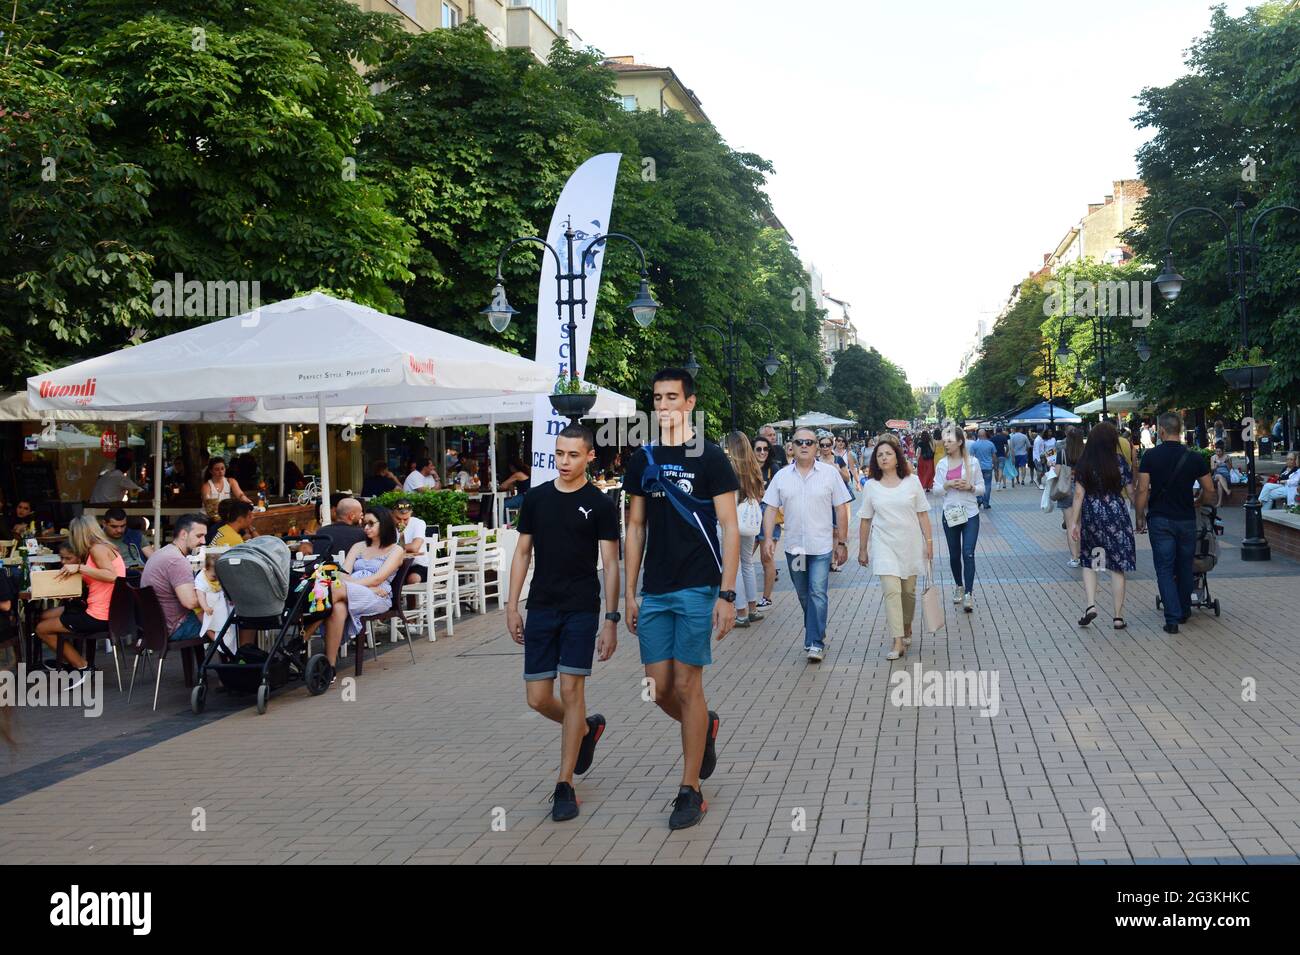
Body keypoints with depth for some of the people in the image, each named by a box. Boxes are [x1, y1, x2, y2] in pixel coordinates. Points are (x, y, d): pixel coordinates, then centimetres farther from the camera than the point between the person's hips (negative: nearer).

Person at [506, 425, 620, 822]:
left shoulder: (600, 504, -4)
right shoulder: (536, 498, 7)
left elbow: (610, 564, -5)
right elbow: (522, 553, 11)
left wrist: (611, 619, -10)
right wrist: (512, 606, 6)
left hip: (581, 610, -4)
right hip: (541, 609, 4)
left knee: (571, 690, -6)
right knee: (537, 697, 4)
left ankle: (565, 786, 3)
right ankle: (586, 729, 35)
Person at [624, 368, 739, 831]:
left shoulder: (709, 457, -5)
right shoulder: (643, 460, 9)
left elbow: (729, 528, -7)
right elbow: (635, 527, 13)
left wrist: (727, 594, -13)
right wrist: (629, 593, 9)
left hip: (698, 589, -5)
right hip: (654, 592, 5)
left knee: (687, 685, -3)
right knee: (659, 687, 4)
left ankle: (690, 791, 7)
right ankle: (705, 725, 37)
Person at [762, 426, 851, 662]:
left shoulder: (830, 473, -2)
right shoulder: (782, 476, 4)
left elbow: (841, 510, 0)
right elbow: (771, 508, 5)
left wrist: (842, 542, -1)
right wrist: (768, 537, -8)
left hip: (821, 547, -3)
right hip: (793, 546, 3)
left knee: (817, 594, -9)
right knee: (803, 595, 14)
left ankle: (815, 643, -7)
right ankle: (816, 633, 31)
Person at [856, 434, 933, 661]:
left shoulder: (912, 482, 1)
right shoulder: (871, 486, 2)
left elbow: (922, 514, 4)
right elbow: (865, 520, 7)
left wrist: (929, 542, 0)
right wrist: (862, 549, 8)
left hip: (910, 544, 1)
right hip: (884, 545, -1)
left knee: (909, 590, 11)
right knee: (891, 591, -12)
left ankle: (907, 629, 37)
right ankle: (898, 642, -14)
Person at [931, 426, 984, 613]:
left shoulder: (972, 462, -3)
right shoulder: (942, 464, 3)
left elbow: (982, 488, 3)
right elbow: (936, 489, 5)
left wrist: (970, 487, -17)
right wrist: (947, 485, -14)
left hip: (970, 514, -3)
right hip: (950, 514, 3)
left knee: (968, 553, -11)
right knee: (954, 555, 11)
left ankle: (969, 594, -10)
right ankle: (959, 586, 31)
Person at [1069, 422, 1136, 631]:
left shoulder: (1084, 463, -1)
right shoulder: (1119, 462, -5)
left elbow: (1079, 494, -4)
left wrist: (1074, 522, -1)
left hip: (1091, 515, 1)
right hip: (1116, 514, -1)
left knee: (1089, 562, 15)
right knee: (1118, 566, 5)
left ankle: (1091, 605, -4)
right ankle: (1118, 616, 8)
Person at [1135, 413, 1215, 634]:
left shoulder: (1151, 456, -7)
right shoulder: (1194, 458, -2)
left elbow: (1142, 490, -9)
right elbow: (1208, 490, 5)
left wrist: (1140, 517, 1)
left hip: (1160, 520, -2)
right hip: (1186, 520, 2)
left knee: (1165, 570, 1)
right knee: (1185, 567, 18)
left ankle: (1172, 618, -8)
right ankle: (1184, 611, 30)